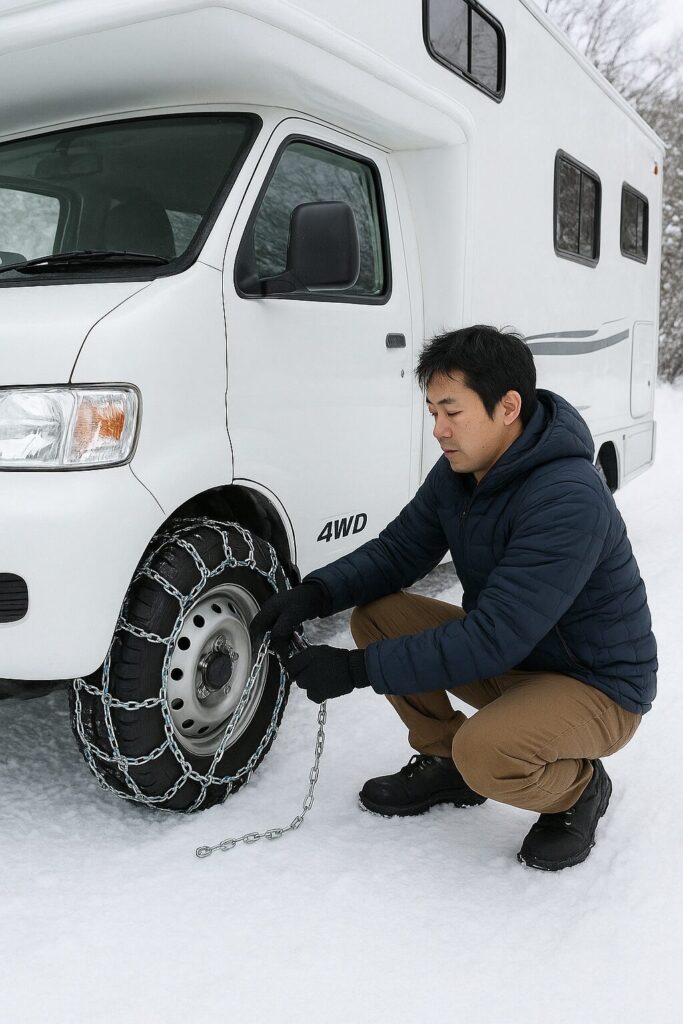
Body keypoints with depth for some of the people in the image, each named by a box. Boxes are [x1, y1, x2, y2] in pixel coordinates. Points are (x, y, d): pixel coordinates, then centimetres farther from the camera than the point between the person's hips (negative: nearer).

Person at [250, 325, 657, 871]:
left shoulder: (569, 501, -32)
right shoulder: (458, 471, -5)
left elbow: (492, 640, -35)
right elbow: (398, 551, 0)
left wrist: (358, 669, -34)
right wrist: (314, 594, -19)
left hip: (598, 688, -7)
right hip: (509, 651, 8)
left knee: (484, 751, -35)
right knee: (374, 613, -6)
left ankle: (579, 789, 1)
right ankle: (442, 762, 10)